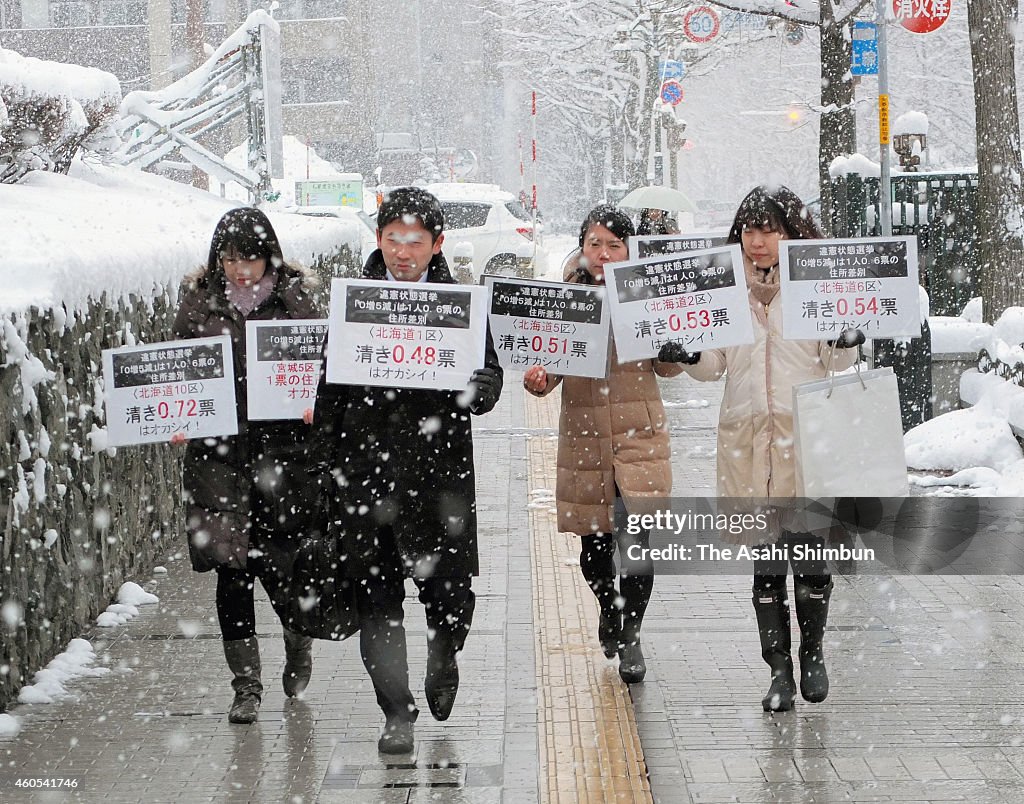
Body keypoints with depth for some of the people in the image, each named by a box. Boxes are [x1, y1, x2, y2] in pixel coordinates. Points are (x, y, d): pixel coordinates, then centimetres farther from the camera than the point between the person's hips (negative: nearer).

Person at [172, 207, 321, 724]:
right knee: (232, 569, -2)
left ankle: (299, 641, 35)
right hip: (218, 452, 1)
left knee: (278, 564, 2)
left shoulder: (294, 298, 1)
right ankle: (246, 686, 8)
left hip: (283, 448, -1)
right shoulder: (199, 302, 5)